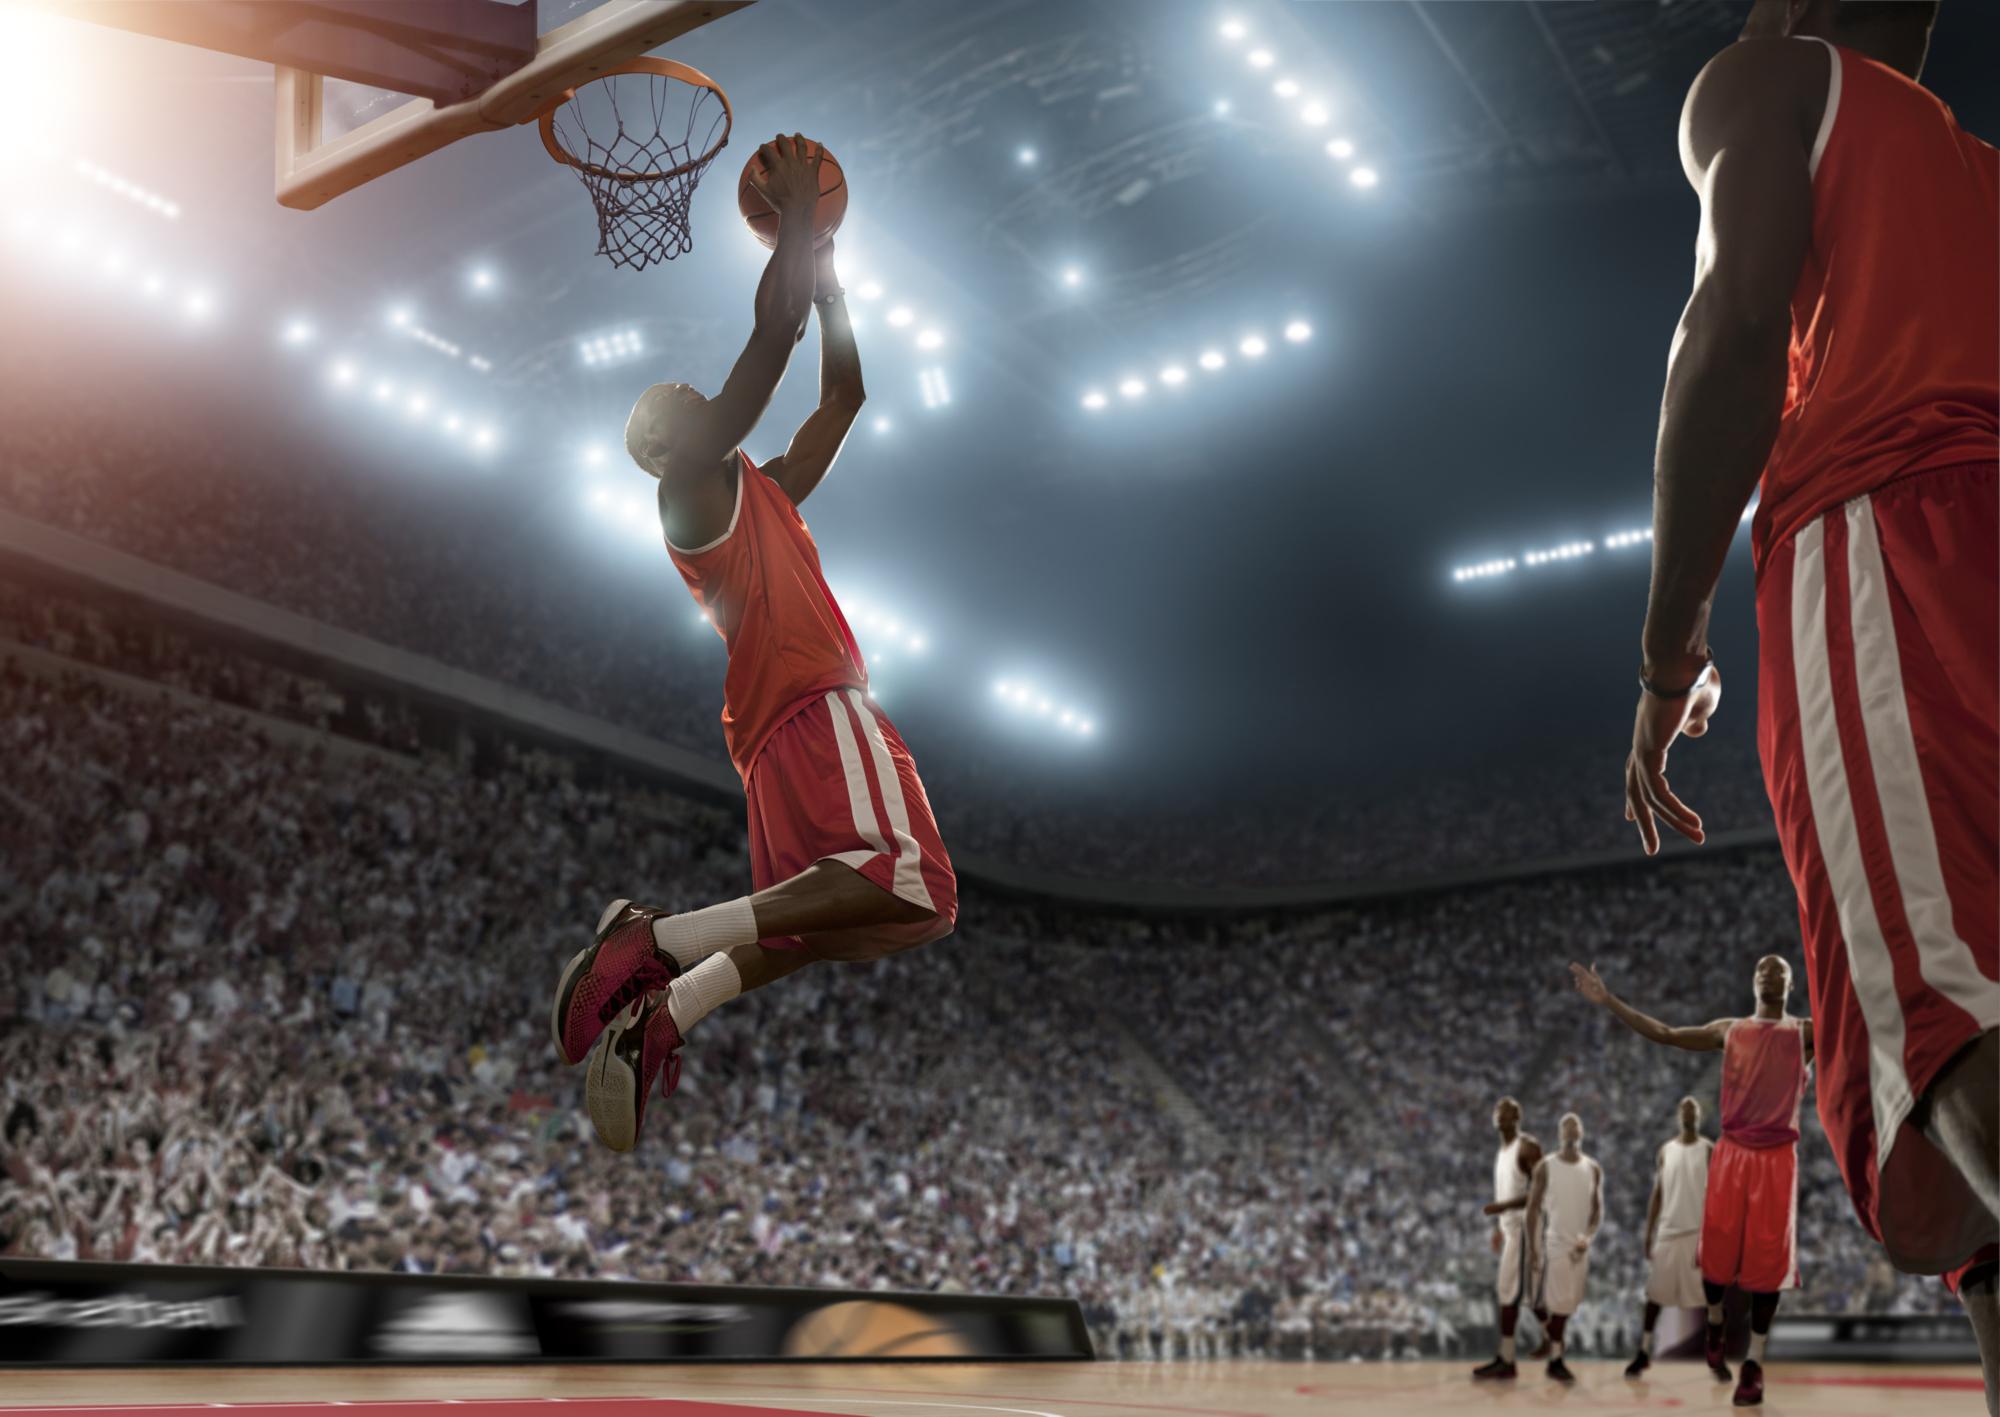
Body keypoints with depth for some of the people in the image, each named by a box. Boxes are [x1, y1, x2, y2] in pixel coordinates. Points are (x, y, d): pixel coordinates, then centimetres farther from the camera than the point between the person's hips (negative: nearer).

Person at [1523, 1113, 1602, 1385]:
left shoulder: (1594, 1169, 5)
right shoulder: (1545, 1167, -7)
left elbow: (1598, 1209, 7)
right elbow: (1533, 1209, -6)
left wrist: (1588, 1237, -12)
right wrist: (1532, 1250, -9)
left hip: (1580, 1245, 4)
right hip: (1555, 1243, -4)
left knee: (1567, 1303, 9)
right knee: (1561, 1303, -7)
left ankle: (1553, 1353, 22)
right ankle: (1555, 1361, 2)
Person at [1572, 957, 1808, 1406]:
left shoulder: (1806, 1032, 6)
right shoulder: (1729, 1030, 9)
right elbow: (1664, 1034, 7)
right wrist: (1606, 999, 1)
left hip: (1777, 1158, -1)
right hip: (1731, 1153, 1)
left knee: (1768, 1260, -1)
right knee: (1717, 1251, 3)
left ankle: (1755, 1364, 9)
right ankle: (1715, 1325, 33)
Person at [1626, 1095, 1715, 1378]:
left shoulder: (1708, 1150, -1)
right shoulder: (1665, 1151, 9)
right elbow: (1657, 1195, 11)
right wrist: (1648, 1233, 7)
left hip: (1698, 1232, -3)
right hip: (1668, 1231, 3)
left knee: (1710, 1295, 0)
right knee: (1654, 1294, 3)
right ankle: (1643, 1353, 10)